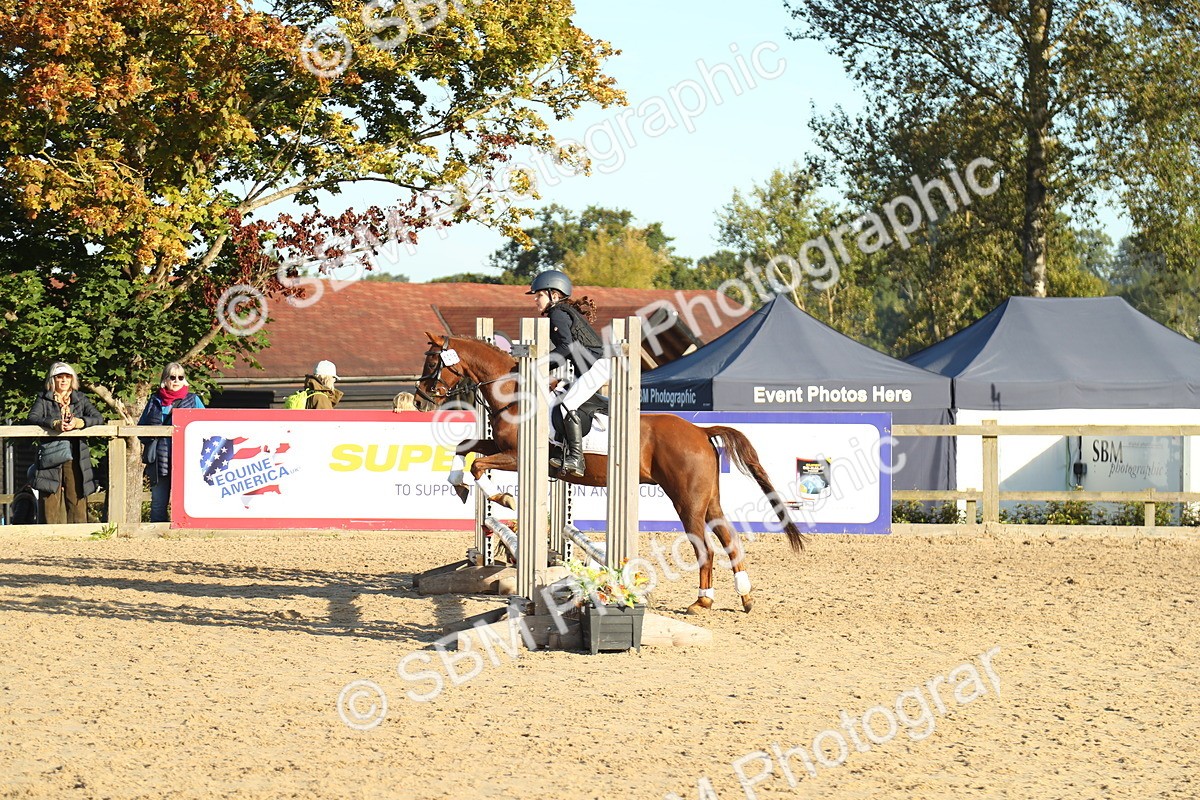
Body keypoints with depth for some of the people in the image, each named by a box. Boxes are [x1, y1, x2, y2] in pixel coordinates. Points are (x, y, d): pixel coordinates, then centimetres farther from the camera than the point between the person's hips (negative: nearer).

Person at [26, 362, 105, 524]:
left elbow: (98, 418, 2)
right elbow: (32, 417, -6)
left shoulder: (80, 399, 14)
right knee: (51, 503, -6)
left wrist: (78, 422, -18)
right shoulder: (44, 399, 11)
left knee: (77, 501, -3)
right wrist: (54, 424, -24)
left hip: (75, 459, 1)